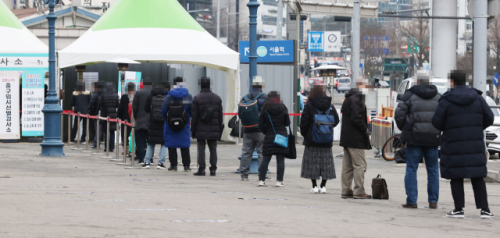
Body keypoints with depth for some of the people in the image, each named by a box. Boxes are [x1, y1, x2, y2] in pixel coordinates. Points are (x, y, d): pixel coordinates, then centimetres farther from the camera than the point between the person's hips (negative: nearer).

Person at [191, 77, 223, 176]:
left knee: (201, 149, 0)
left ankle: (201, 169, -3)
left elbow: (194, 116, -5)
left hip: (201, 130, -3)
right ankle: (213, 169, 4)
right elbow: (220, 115, 9)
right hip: (213, 130, 3)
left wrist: (193, 130, 0)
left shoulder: (197, 98, -5)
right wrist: (219, 129, 15)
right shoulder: (217, 98, 7)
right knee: (213, 149, 6)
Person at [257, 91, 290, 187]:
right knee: (280, 160, 2)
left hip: (269, 137, 1)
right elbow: (287, 123, 2)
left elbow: (261, 125, -1)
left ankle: (261, 180, 3)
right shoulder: (282, 108, -2)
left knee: (265, 160, 5)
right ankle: (279, 181, -2)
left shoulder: (265, 109, -2)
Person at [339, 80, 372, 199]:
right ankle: (359, 191, -8)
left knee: (347, 165, 11)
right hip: (356, 139, -10)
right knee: (360, 164, -7)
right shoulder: (356, 100, -15)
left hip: (346, 137, 10)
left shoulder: (348, 99, 18)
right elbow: (356, 119, -22)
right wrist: (366, 130, -11)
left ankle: (346, 190, 14)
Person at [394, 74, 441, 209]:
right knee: (433, 170, 10)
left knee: (411, 169, 2)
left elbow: (399, 114, -5)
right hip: (433, 138, 3)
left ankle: (411, 201, -3)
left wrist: (403, 128, 12)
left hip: (414, 137, -3)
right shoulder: (438, 97, 8)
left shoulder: (410, 95, -2)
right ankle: (433, 201, 9)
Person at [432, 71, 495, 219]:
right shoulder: (477, 98, 3)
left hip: (454, 145, -3)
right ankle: (484, 209, 6)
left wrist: (445, 129, 14)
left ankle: (459, 209, 2)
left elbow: (437, 122, -8)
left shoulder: (447, 100, -8)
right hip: (475, 144, 3)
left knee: (456, 178, 4)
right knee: (478, 178, 9)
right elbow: (489, 118, 4)